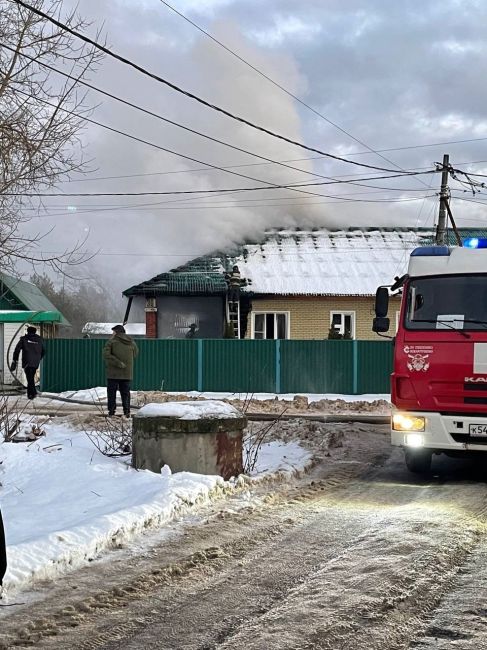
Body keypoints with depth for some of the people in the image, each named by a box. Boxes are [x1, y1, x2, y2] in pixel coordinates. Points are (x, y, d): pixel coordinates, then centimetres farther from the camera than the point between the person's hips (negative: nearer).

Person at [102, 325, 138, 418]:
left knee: (112, 392, 3)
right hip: (127, 373, 4)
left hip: (114, 372, -4)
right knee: (125, 393, 10)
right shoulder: (131, 343, 7)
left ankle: (111, 412, -1)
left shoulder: (112, 341, -6)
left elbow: (106, 354, -17)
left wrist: (118, 363, -19)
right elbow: (135, 354, 17)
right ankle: (127, 411, 4)